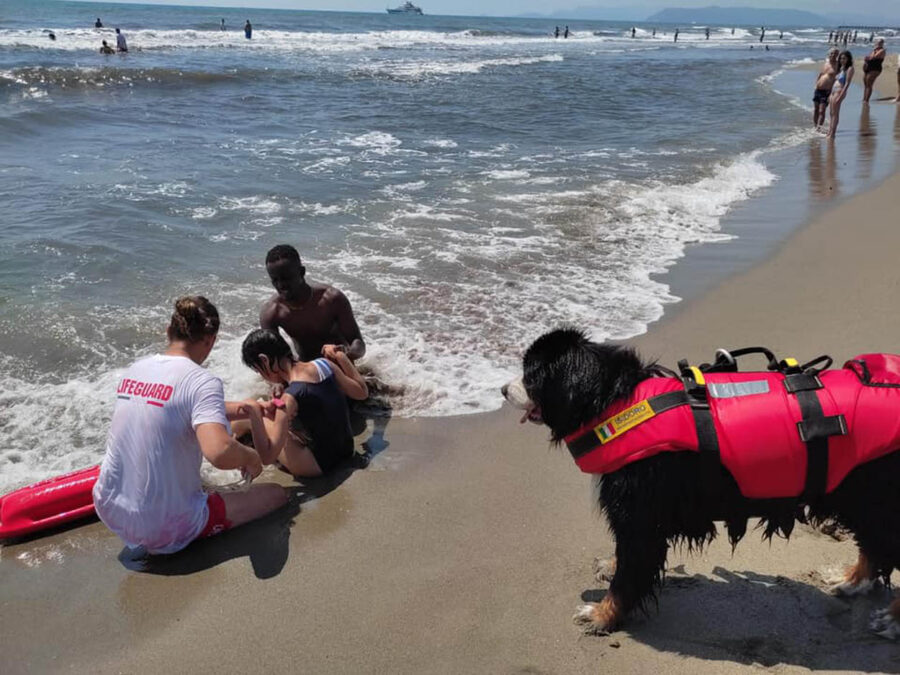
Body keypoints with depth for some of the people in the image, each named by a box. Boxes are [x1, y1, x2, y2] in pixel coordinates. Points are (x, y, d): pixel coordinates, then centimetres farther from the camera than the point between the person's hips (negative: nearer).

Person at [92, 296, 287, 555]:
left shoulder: (135, 369, 4)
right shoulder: (202, 381, -19)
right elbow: (219, 452, -36)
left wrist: (242, 409, 22)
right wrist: (251, 457, -15)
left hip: (110, 513, 7)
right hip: (165, 533, -7)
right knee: (277, 494, 4)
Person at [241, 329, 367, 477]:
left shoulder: (291, 397, -25)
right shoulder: (323, 365, -7)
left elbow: (269, 454, -27)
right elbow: (362, 392, 8)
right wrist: (341, 357, 13)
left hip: (319, 465, -7)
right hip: (346, 451, 7)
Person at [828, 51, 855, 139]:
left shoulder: (849, 69, -5)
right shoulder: (840, 68, 20)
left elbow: (847, 83, -13)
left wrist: (840, 96, -20)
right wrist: (830, 95, 19)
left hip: (840, 91, -9)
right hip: (833, 91, 9)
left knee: (835, 113, -10)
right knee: (832, 114, 8)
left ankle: (832, 134, -11)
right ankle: (829, 132, 10)